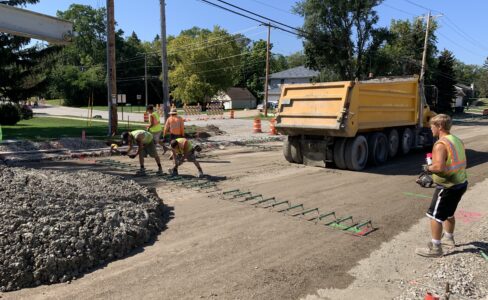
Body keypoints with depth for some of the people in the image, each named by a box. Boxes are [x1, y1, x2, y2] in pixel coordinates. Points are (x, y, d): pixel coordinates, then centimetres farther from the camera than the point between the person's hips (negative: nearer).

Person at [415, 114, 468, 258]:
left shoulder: (441, 144, -22)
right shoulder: (457, 140, 8)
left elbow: (439, 167, -32)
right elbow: (459, 162, 17)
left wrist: (428, 167, -12)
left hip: (448, 187, -9)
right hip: (461, 183, 9)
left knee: (435, 216, 2)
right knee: (448, 213, 26)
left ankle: (435, 248, 9)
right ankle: (448, 238, 43)